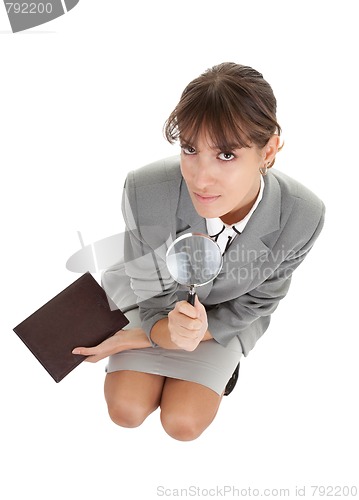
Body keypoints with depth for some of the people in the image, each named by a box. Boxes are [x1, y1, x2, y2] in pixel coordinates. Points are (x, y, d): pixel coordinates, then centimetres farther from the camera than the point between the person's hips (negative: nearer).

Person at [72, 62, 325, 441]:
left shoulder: (303, 217, -33)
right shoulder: (145, 192, -37)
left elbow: (258, 301, -17)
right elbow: (154, 296, -20)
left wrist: (145, 337, -21)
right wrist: (167, 331, -47)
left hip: (229, 310, 0)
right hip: (157, 300, 0)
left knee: (183, 422, -9)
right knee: (127, 409, -9)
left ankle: (219, 361, 21)